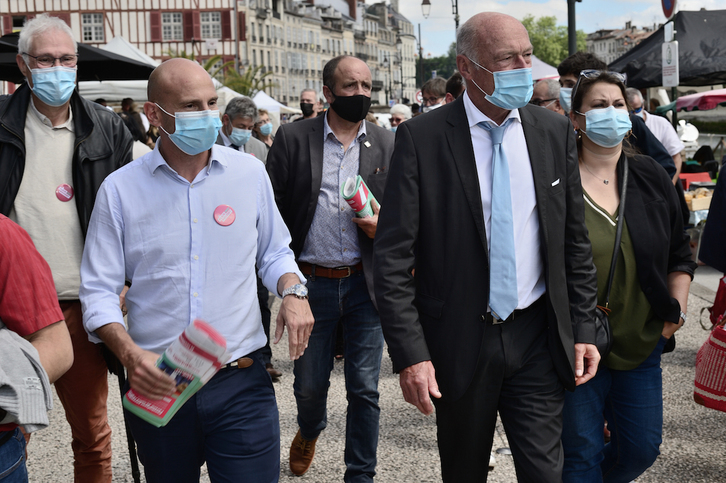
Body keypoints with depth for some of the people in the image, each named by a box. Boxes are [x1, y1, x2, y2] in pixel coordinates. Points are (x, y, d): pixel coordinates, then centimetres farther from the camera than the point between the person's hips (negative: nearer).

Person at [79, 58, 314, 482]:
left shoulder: (250, 173, 2)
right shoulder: (120, 189, -3)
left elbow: (274, 252, 15)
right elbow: (99, 291, -2)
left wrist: (293, 291, -6)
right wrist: (130, 353, -19)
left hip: (242, 383, 0)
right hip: (156, 386, 0)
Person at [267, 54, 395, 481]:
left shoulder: (388, 145, 4)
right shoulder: (293, 138, 0)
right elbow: (272, 209, 1)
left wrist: (383, 227, -12)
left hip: (366, 284, 0)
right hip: (311, 283, 0)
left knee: (364, 389, 4)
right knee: (309, 384, 14)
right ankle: (309, 432, 48)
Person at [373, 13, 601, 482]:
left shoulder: (555, 131, 3)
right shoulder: (420, 138, -9)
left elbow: (575, 242, 9)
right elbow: (393, 256, -11)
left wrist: (583, 328, 6)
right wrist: (410, 353, -16)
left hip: (537, 338, 2)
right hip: (458, 342, -2)